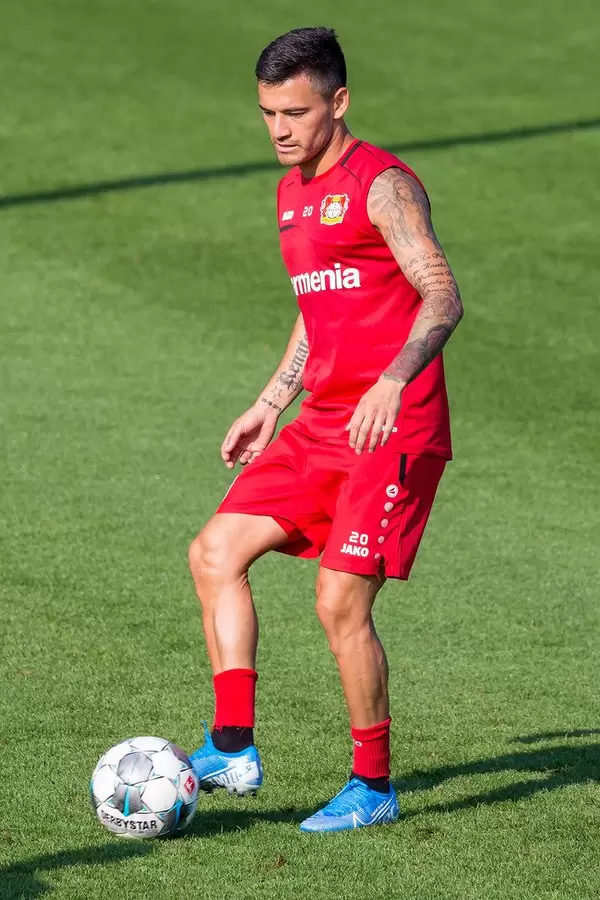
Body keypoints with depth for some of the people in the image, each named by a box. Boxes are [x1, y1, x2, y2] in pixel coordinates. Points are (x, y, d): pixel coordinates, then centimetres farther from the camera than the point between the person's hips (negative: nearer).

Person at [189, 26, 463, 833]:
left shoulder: (382, 185, -11)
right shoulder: (293, 193, 16)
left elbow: (442, 297, -21)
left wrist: (392, 381, -36)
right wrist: (270, 404, 25)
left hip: (394, 432, -9)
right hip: (322, 426, 9)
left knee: (341, 601, -12)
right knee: (216, 552, 2)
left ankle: (373, 788, 3)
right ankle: (233, 749, 3)